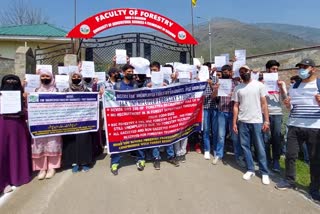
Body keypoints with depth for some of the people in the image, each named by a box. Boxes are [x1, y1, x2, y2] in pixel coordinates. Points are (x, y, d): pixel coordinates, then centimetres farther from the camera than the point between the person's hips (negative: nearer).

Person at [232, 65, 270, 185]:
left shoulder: (259, 85, 1)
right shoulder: (237, 88, 7)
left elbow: (264, 104, -1)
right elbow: (236, 106, 7)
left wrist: (266, 121, -6)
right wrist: (234, 122, 2)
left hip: (256, 121, -2)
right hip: (242, 122, 3)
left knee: (260, 148, 3)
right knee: (245, 146, 8)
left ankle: (264, 172, 16)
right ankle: (250, 170, 22)